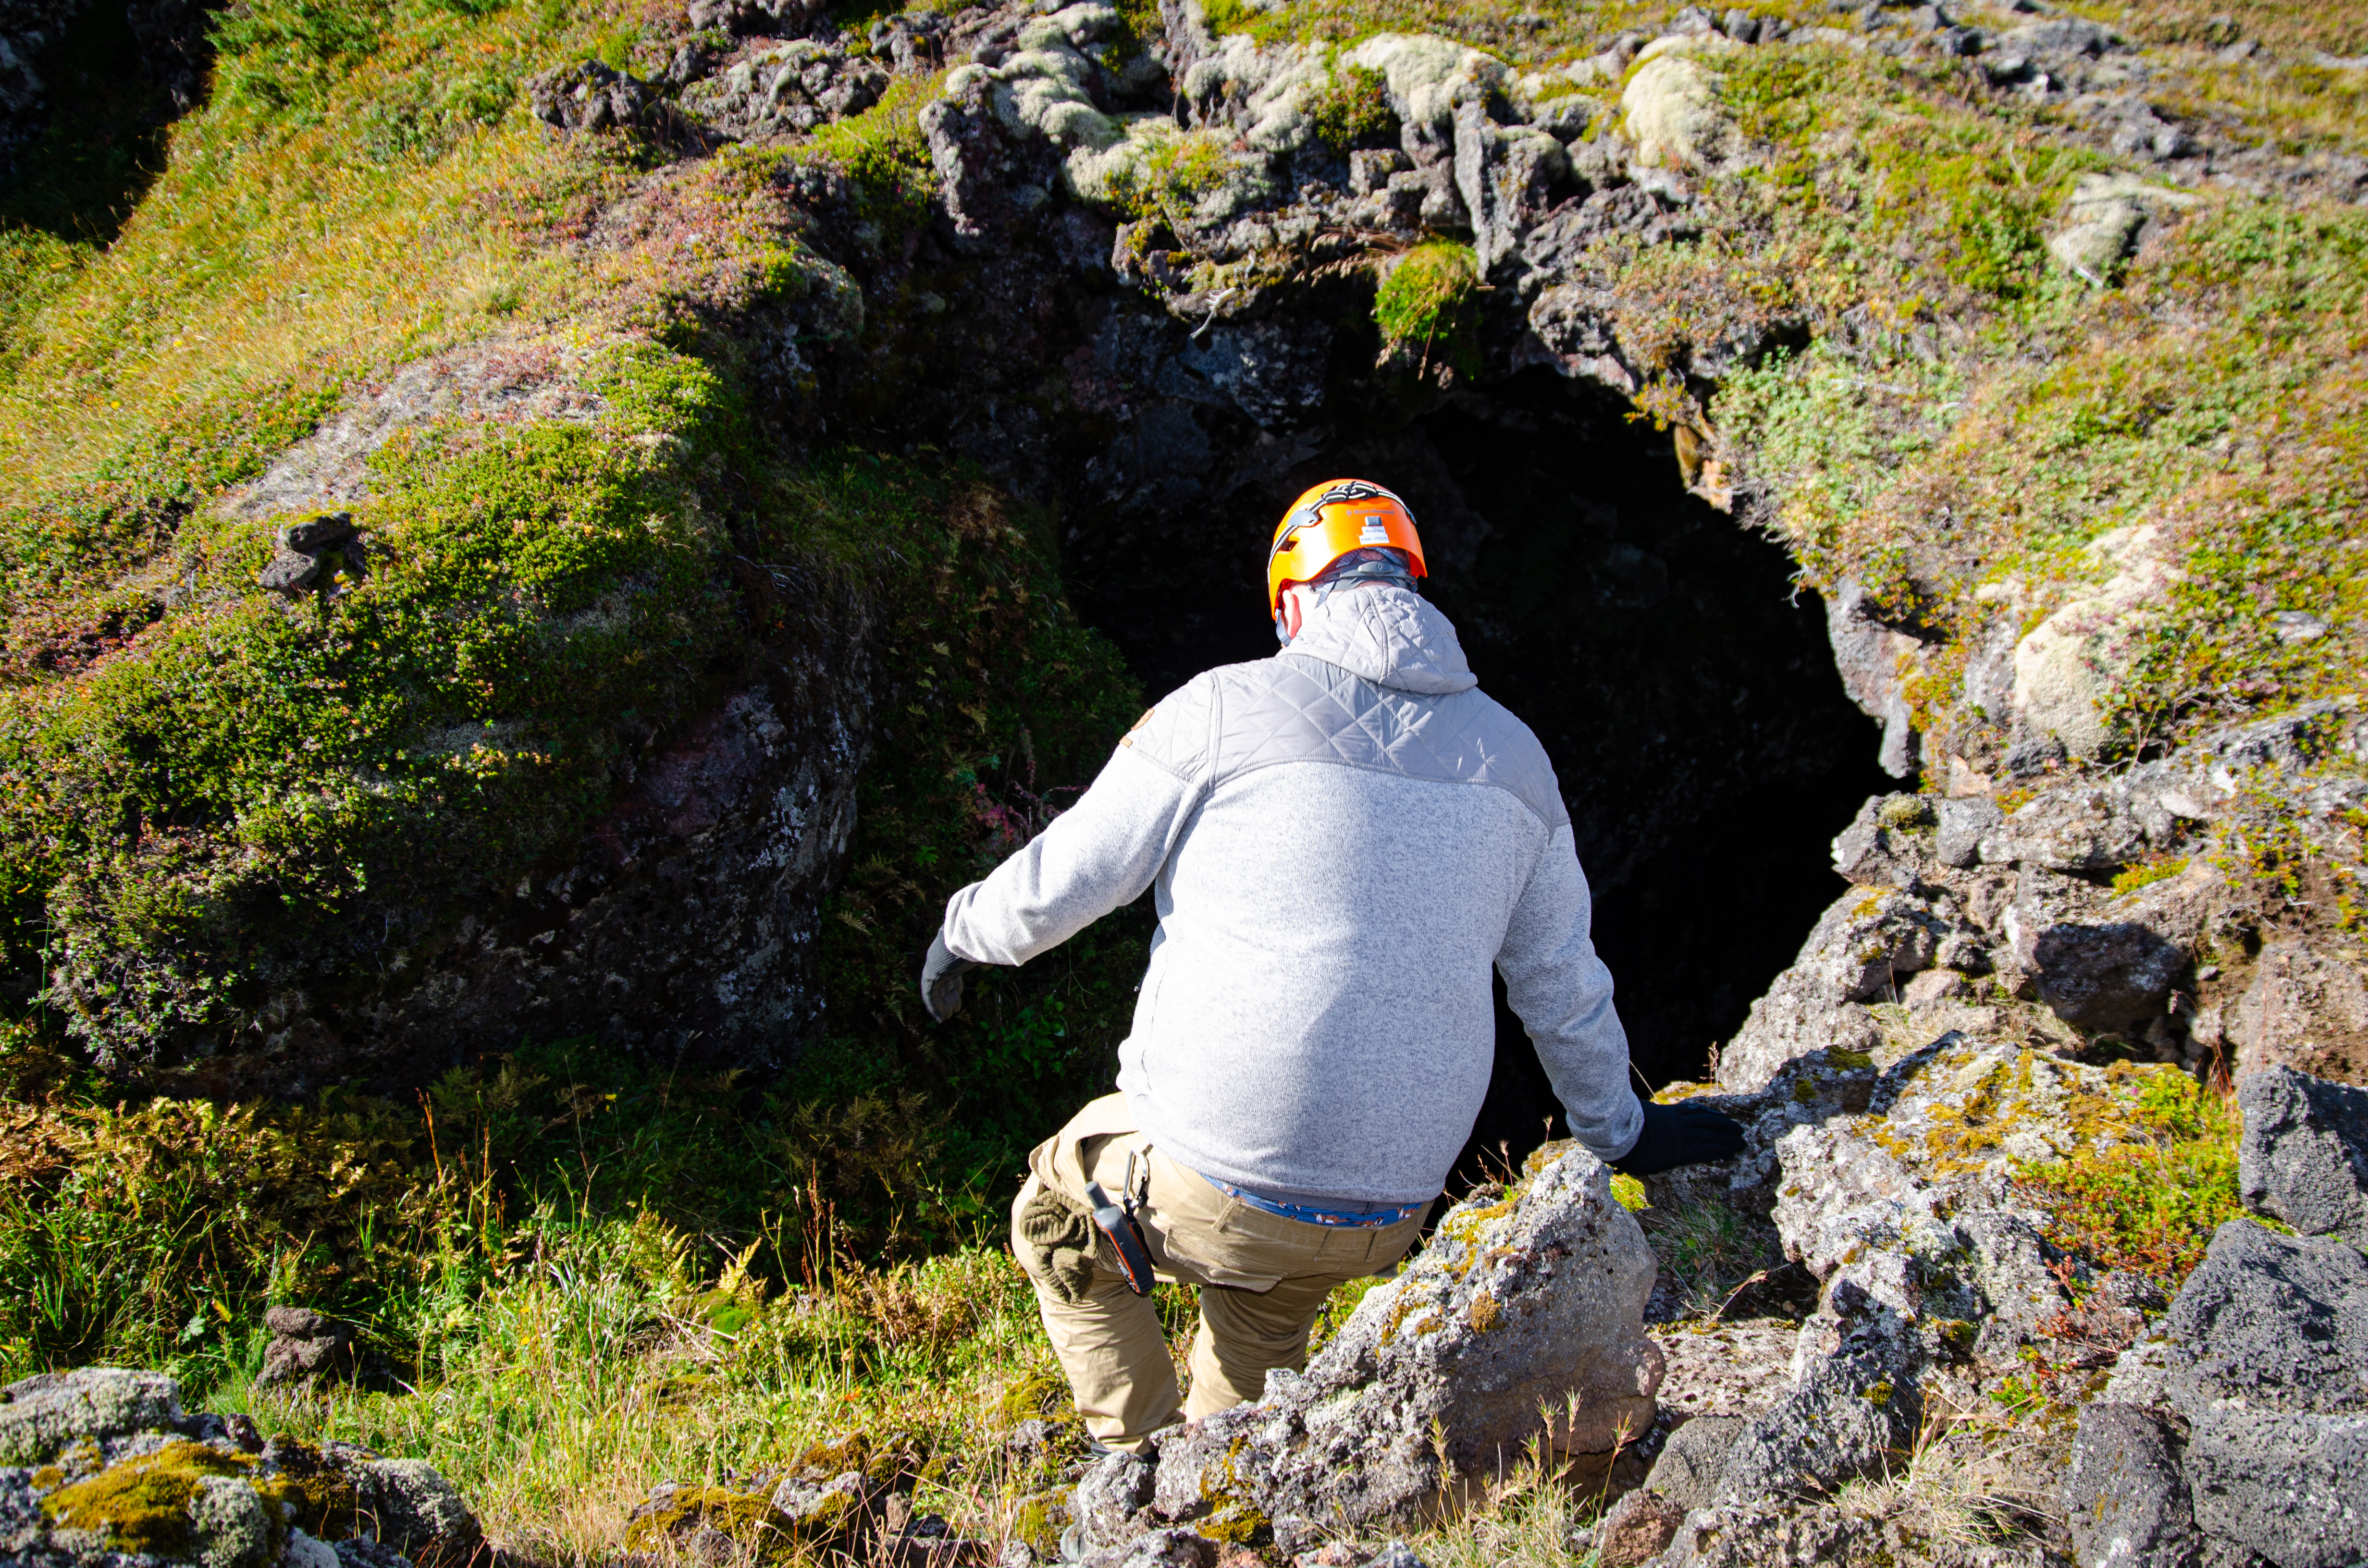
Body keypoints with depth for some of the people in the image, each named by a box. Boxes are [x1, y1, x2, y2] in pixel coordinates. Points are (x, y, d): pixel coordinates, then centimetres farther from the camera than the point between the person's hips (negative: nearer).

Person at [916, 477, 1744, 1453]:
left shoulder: (1225, 710, -9)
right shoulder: (1511, 757, 6)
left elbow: (1062, 879, -1)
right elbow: (1563, 986, 16)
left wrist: (968, 930, 22)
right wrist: (1621, 1130, 33)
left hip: (1213, 1184, -5)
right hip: (1392, 1212, 5)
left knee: (1055, 1222, 26)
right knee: (1267, 1328, 36)